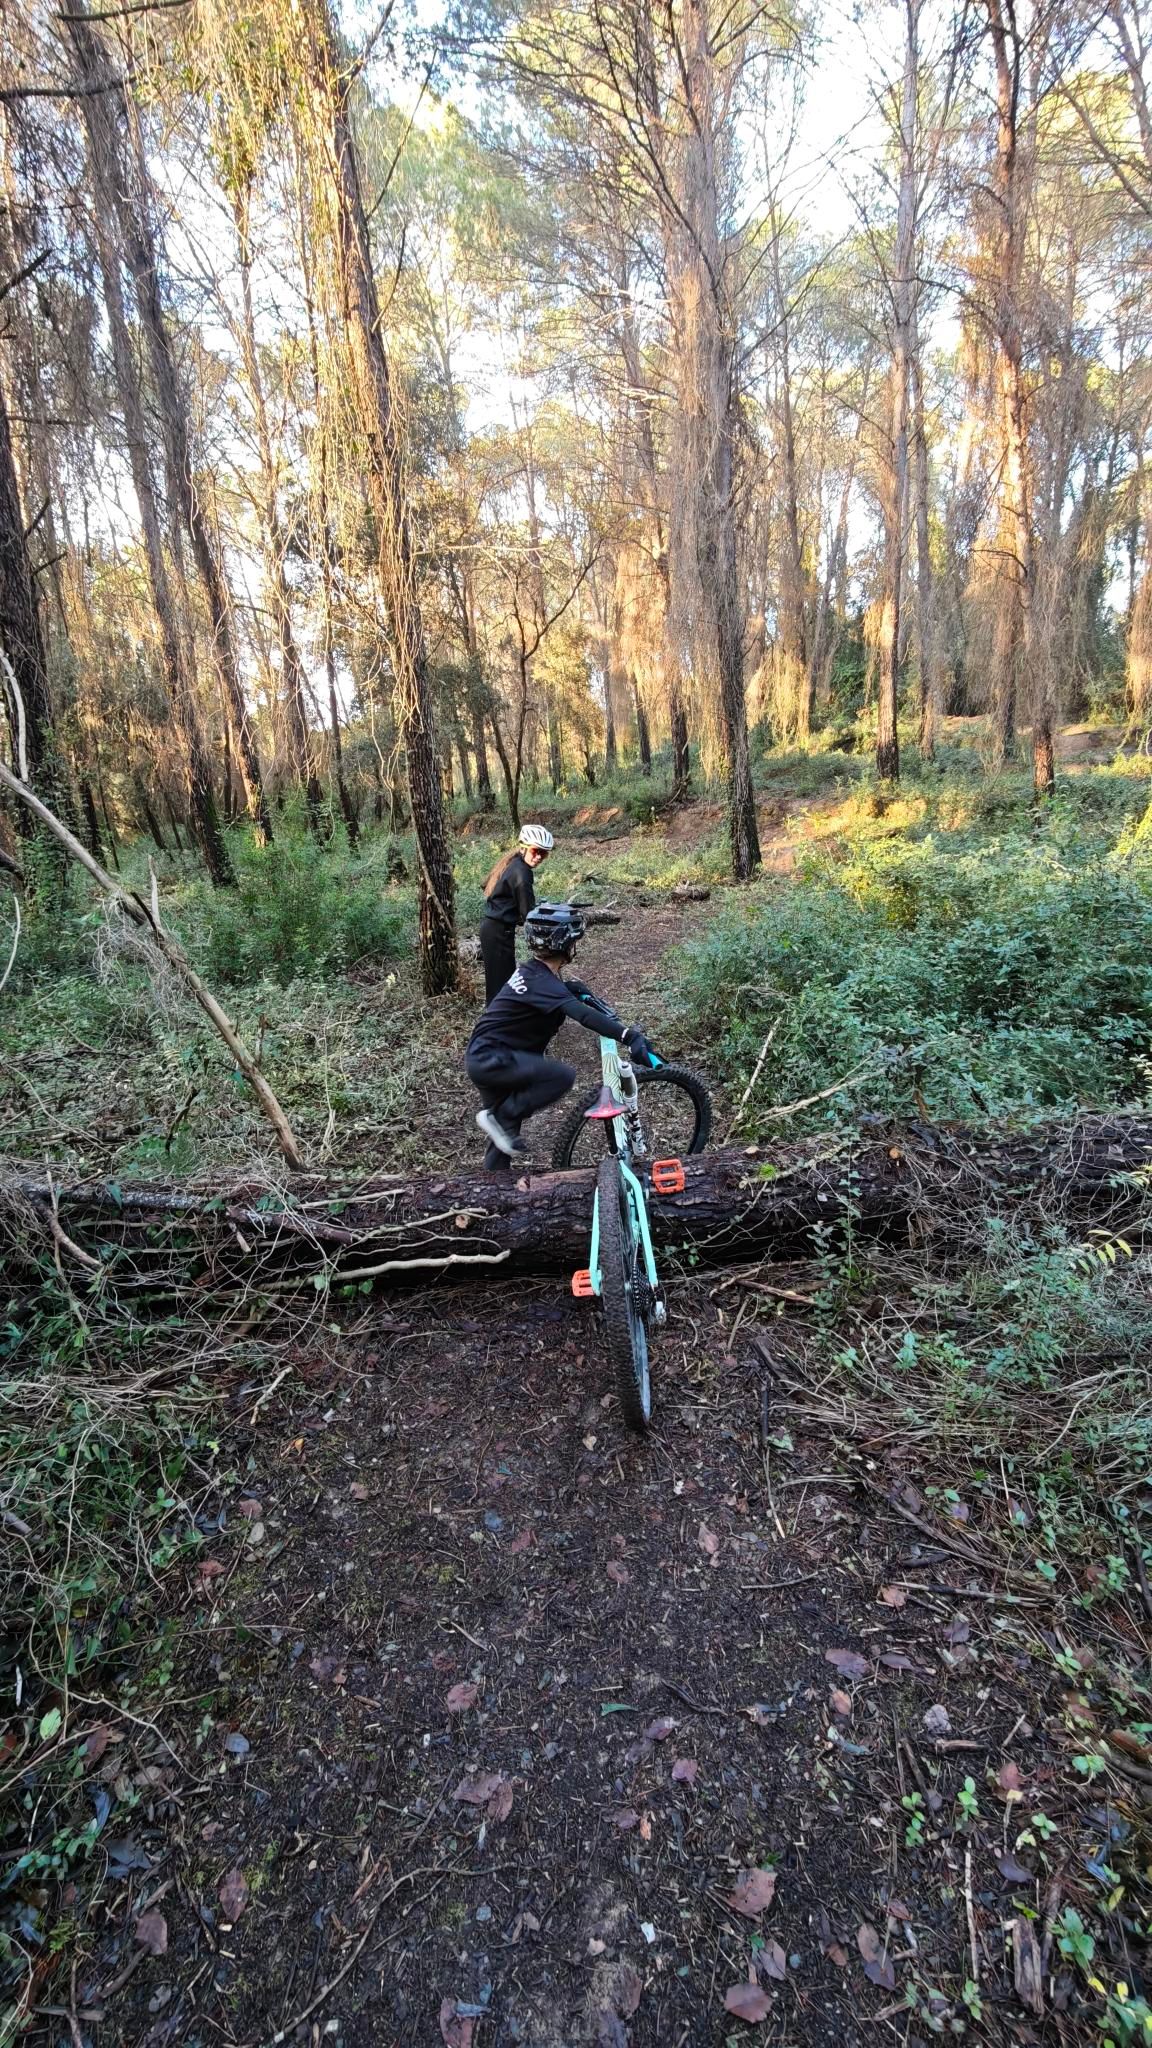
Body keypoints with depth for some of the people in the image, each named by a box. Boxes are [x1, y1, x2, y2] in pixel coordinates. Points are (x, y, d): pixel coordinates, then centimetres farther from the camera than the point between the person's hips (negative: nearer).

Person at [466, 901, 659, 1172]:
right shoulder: (541, 982, -23)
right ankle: (500, 1117, -10)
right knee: (563, 1075, -22)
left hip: (485, 1056, 10)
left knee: (504, 1127, 19)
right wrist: (628, 1036, -47)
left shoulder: (535, 971, 7)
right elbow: (582, 1014, -38)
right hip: (491, 1058, -10)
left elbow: (569, 991, 26)